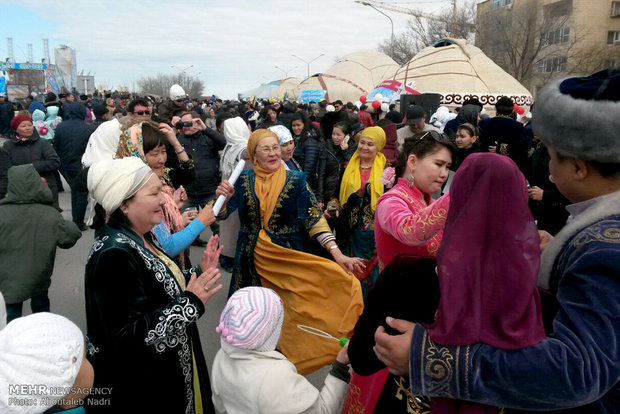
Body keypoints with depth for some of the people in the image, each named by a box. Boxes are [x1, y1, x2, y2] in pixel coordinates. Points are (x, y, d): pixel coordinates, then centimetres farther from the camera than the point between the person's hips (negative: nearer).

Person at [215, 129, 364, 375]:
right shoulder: (243, 180, -1)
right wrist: (223, 197, -27)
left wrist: (337, 253, -24)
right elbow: (224, 212, -3)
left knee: (285, 310, 2)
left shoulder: (295, 180, -7)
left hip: (287, 257, -2)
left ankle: (286, 356, 27)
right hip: (252, 259, 2)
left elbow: (313, 217, -15)